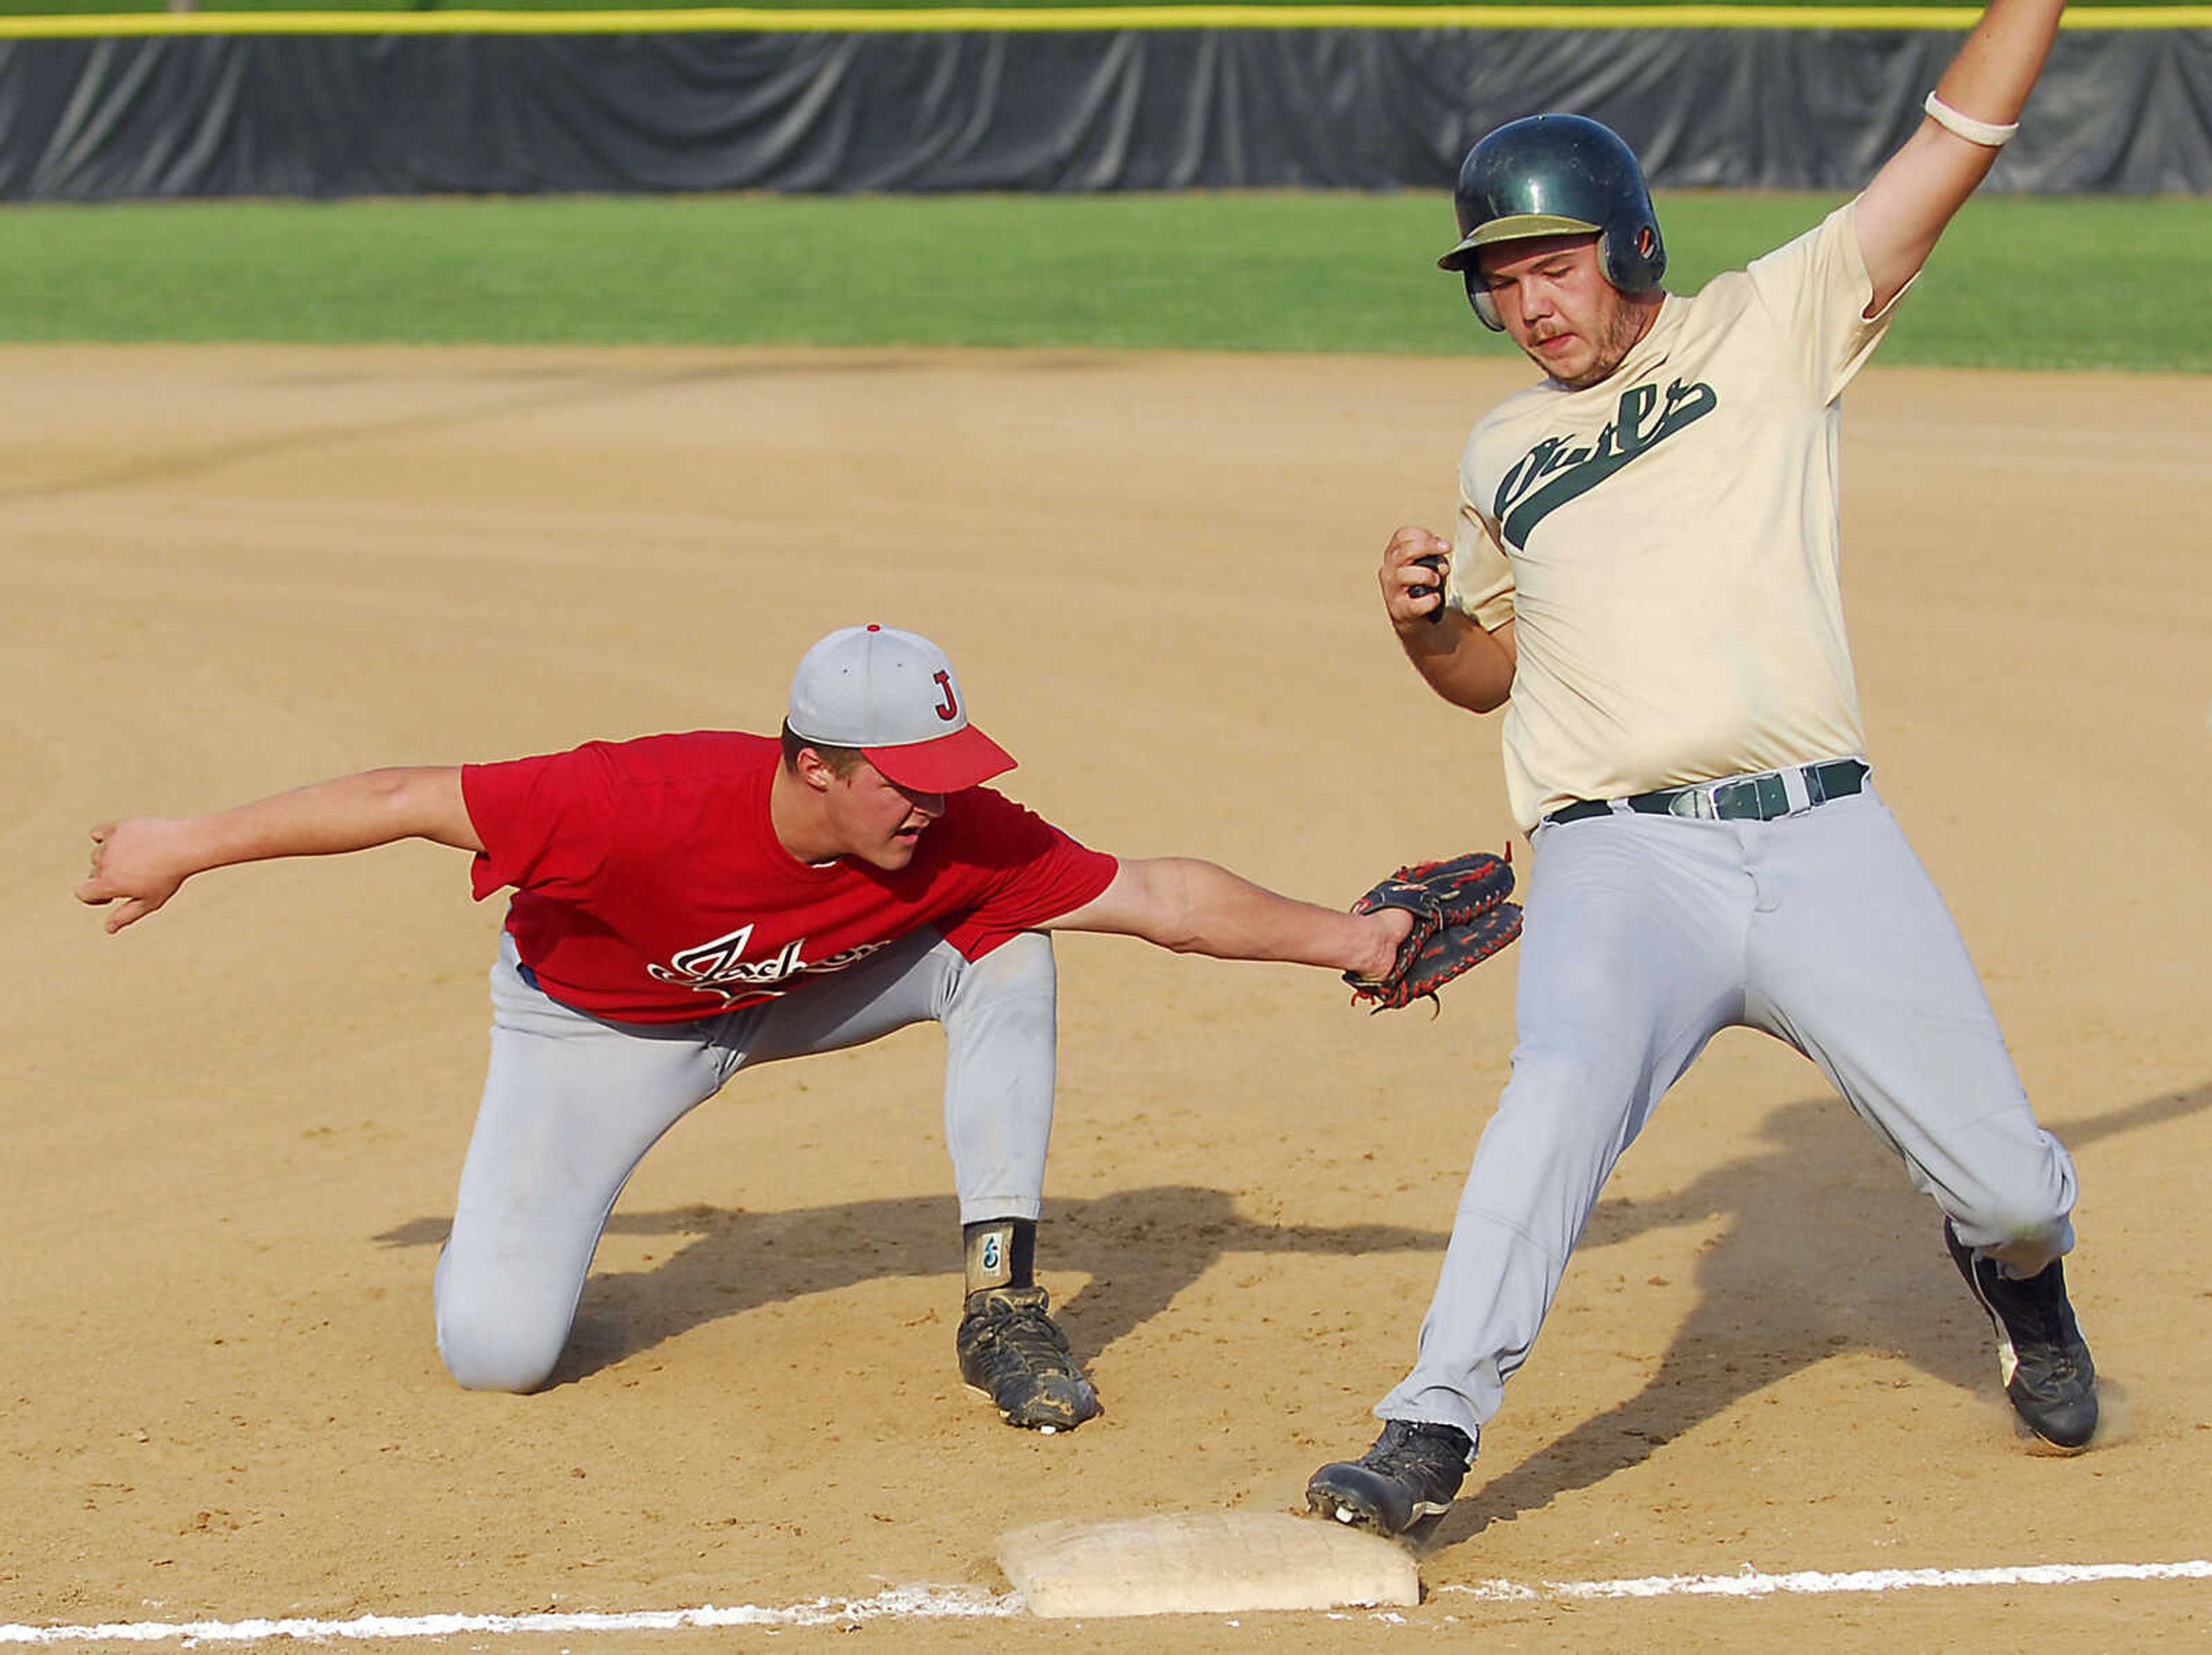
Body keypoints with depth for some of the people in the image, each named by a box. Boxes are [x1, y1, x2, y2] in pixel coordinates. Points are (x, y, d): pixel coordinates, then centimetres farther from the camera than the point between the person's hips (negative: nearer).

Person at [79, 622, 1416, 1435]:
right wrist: (181, 849, -24)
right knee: (498, 1354, -16)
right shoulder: (655, 803, -41)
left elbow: (1158, 895, -20)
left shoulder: (960, 837, -29)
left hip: (794, 993, 4)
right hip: (601, 1027, -4)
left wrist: (1342, 939, -25)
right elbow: (415, 800, -32)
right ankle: (521, 1219, 21)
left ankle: (1002, 1298, -13)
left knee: (1006, 948, -19)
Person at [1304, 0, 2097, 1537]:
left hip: (1822, 837, -1)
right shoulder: (1503, 456, 19)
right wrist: (1422, 621, 7)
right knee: (1566, 1081, -30)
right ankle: (1430, 1440, -32)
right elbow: (1491, 669, 29)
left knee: (2009, 1184, 0)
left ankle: (2018, 1268, 38)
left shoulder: (1774, 328, 8)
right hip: (1619, 860, 1)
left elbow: (1959, 140, 1)